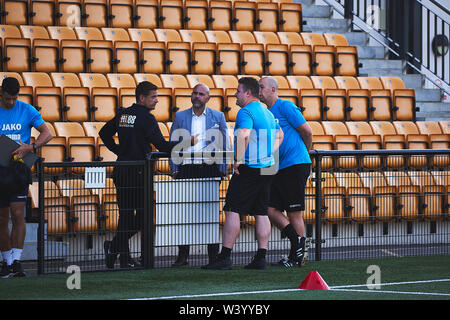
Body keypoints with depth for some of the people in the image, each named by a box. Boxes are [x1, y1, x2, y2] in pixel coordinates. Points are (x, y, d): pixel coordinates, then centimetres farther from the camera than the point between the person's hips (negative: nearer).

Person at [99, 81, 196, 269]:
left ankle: (124, 257, 11)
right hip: (137, 172, -8)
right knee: (142, 213, 1)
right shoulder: (146, 118, -11)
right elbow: (162, 146, -15)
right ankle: (114, 245, -6)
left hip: (120, 171, 8)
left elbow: (104, 133, 24)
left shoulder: (123, 114, 13)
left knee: (126, 214, 10)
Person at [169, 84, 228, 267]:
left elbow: (223, 145, 9)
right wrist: (174, 169, 1)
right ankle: (182, 255, 3)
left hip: (210, 169, -1)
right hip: (186, 169, 1)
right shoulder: (180, 117, 11)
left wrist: (222, 169, 1)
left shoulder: (218, 117, 9)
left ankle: (214, 256, 3)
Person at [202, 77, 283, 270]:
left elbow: (243, 134, -30)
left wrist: (238, 159, -23)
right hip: (266, 168, 9)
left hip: (248, 169, -9)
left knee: (232, 211, -6)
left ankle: (225, 257, -9)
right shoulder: (267, 113, 17)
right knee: (261, 213, 9)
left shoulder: (246, 112, -12)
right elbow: (279, 135, 32)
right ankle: (261, 258, 7)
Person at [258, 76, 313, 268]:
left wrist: (303, 154, 8)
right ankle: (299, 244, 10)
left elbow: (307, 132, -6)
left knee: (294, 213, -3)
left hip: (295, 166, -8)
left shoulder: (285, 107, -7)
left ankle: (297, 256, 4)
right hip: (279, 169, 8)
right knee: (271, 210, 1)